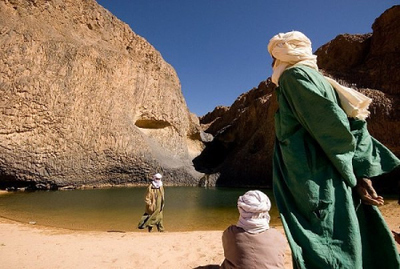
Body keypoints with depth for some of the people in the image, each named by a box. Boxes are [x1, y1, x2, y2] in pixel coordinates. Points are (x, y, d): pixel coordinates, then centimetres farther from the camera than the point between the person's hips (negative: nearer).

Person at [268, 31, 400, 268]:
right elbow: (351, 124, 12)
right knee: (346, 244, 15)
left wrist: (353, 177, -8)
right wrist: (362, 172, 4)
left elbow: (329, 123, -15)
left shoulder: (294, 76, -5)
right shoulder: (315, 78, 20)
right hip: (329, 181, 9)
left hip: (316, 183, -9)